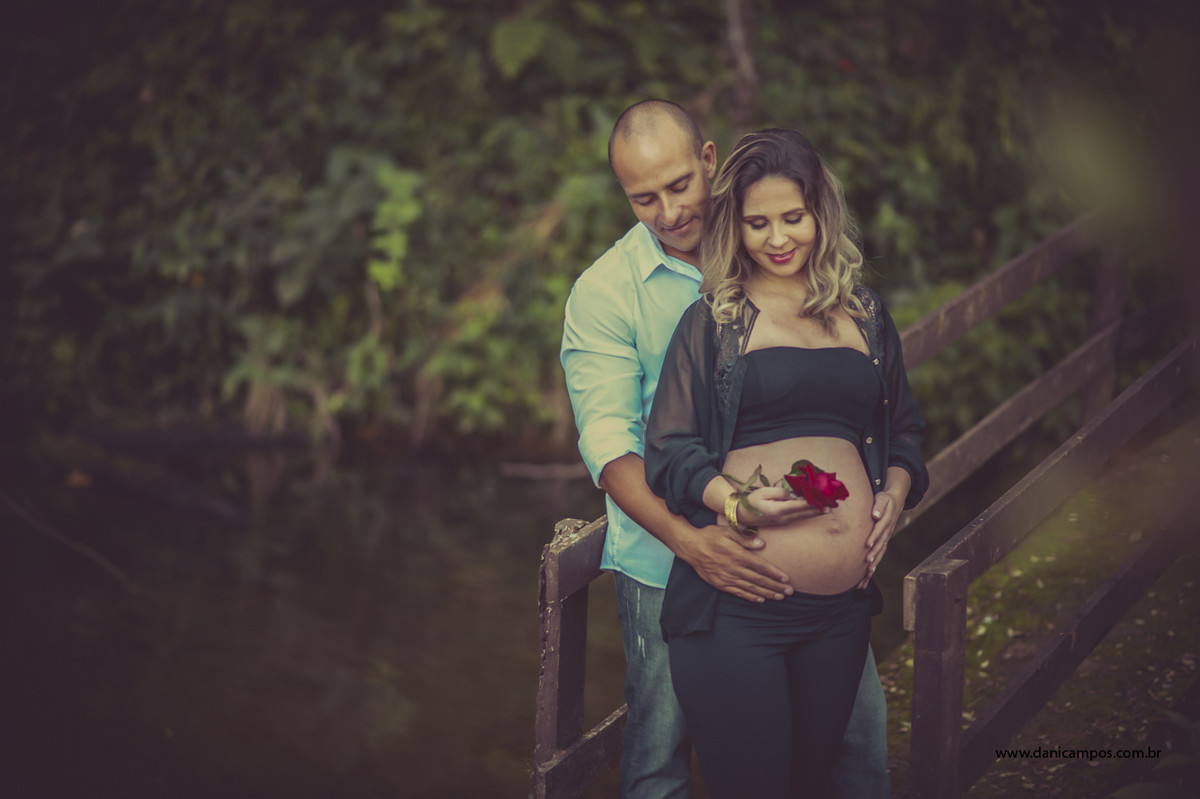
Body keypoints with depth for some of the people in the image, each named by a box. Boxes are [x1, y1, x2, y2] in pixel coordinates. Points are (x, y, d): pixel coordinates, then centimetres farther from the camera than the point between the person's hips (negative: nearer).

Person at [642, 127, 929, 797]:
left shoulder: (865, 316, 15)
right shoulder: (712, 322, 4)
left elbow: (904, 428, 25)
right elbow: (670, 451, 0)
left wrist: (896, 490, 4)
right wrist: (733, 500, -18)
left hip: (844, 607, 4)